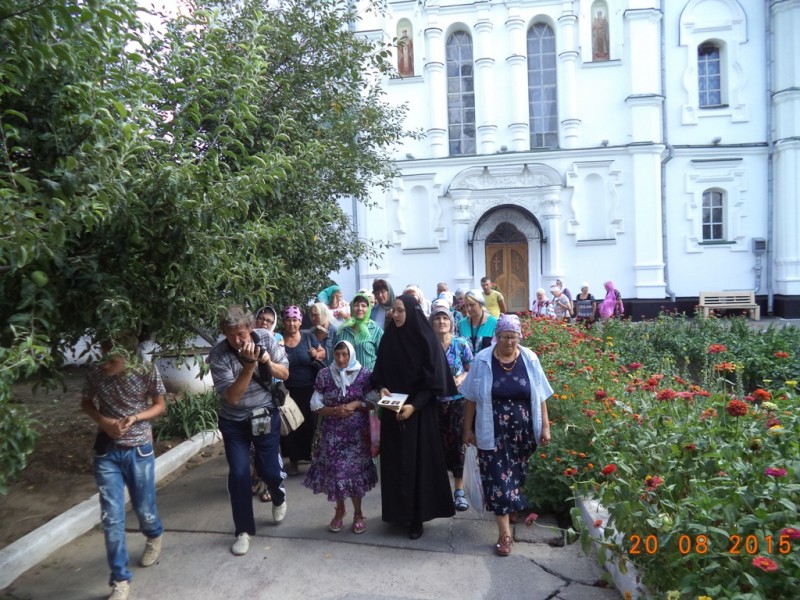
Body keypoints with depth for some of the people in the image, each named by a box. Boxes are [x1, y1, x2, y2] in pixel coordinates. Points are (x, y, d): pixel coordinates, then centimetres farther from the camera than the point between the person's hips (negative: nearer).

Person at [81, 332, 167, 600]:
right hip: (106, 452, 1)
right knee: (111, 518, -1)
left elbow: (159, 406, -2)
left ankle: (155, 537, 49)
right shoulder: (96, 372, -12)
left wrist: (135, 417, -20)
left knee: (144, 509, 13)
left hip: (139, 450, -1)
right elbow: (85, 403, 6)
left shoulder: (147, 372, -15)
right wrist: (103, 421, -13)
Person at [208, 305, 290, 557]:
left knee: (269, 470, 4)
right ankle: (243, 530, 16)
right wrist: (249, 365, -34)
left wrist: (268, 362, -25)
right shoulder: (219, 355, -21)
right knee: (238, 474, -4)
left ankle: (279, 498, 40)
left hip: (266, 416, 1)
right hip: (234, 422, -1)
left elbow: (285, 374, -5)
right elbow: (232, 397, -25)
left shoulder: (266, 339, -13)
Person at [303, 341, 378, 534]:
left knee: (355, 471, 0)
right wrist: (336, 410, -14)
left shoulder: (364, 374, -4)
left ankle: (358, 513, 21)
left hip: (357, 433, -1)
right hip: (332, 433, 1)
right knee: (334, 471, 5)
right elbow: (316, 406, 0)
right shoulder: (324, 375, -2)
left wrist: (357, 404, -15)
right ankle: (340, 509, 29)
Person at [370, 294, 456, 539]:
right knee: (395, 461, 9)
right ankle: (397, 511, 23)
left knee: (417, 462, 0)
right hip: (392, 411, 4)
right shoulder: (388, 339, 3)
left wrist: (414, 405, -21)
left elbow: (433, 380, -12)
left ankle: (417, 516, 11)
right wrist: (381, 387, -9)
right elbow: (379, 372, 11)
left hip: (419, 412, -4)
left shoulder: (426, 340, -10)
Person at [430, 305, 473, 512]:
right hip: (435, 402, 1)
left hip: (458, 401, -1)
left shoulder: (461, 344, -4)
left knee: (457, 444, 2)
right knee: (439, 445, 7)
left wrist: (462, 377, -17)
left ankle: (459, 491, 15)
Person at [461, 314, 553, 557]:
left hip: (523, 432, 2)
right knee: (498, 479, -2)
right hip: (494, 433, -2)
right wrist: (468, 428, 0)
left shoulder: (529, 359, -3)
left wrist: (545, 427, 1)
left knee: (517, 476, 15)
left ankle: (512, 509, 40)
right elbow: (471, 398, -1)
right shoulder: (483, 360, -7)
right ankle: (505, 533, 5)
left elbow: (540, 396, 3)